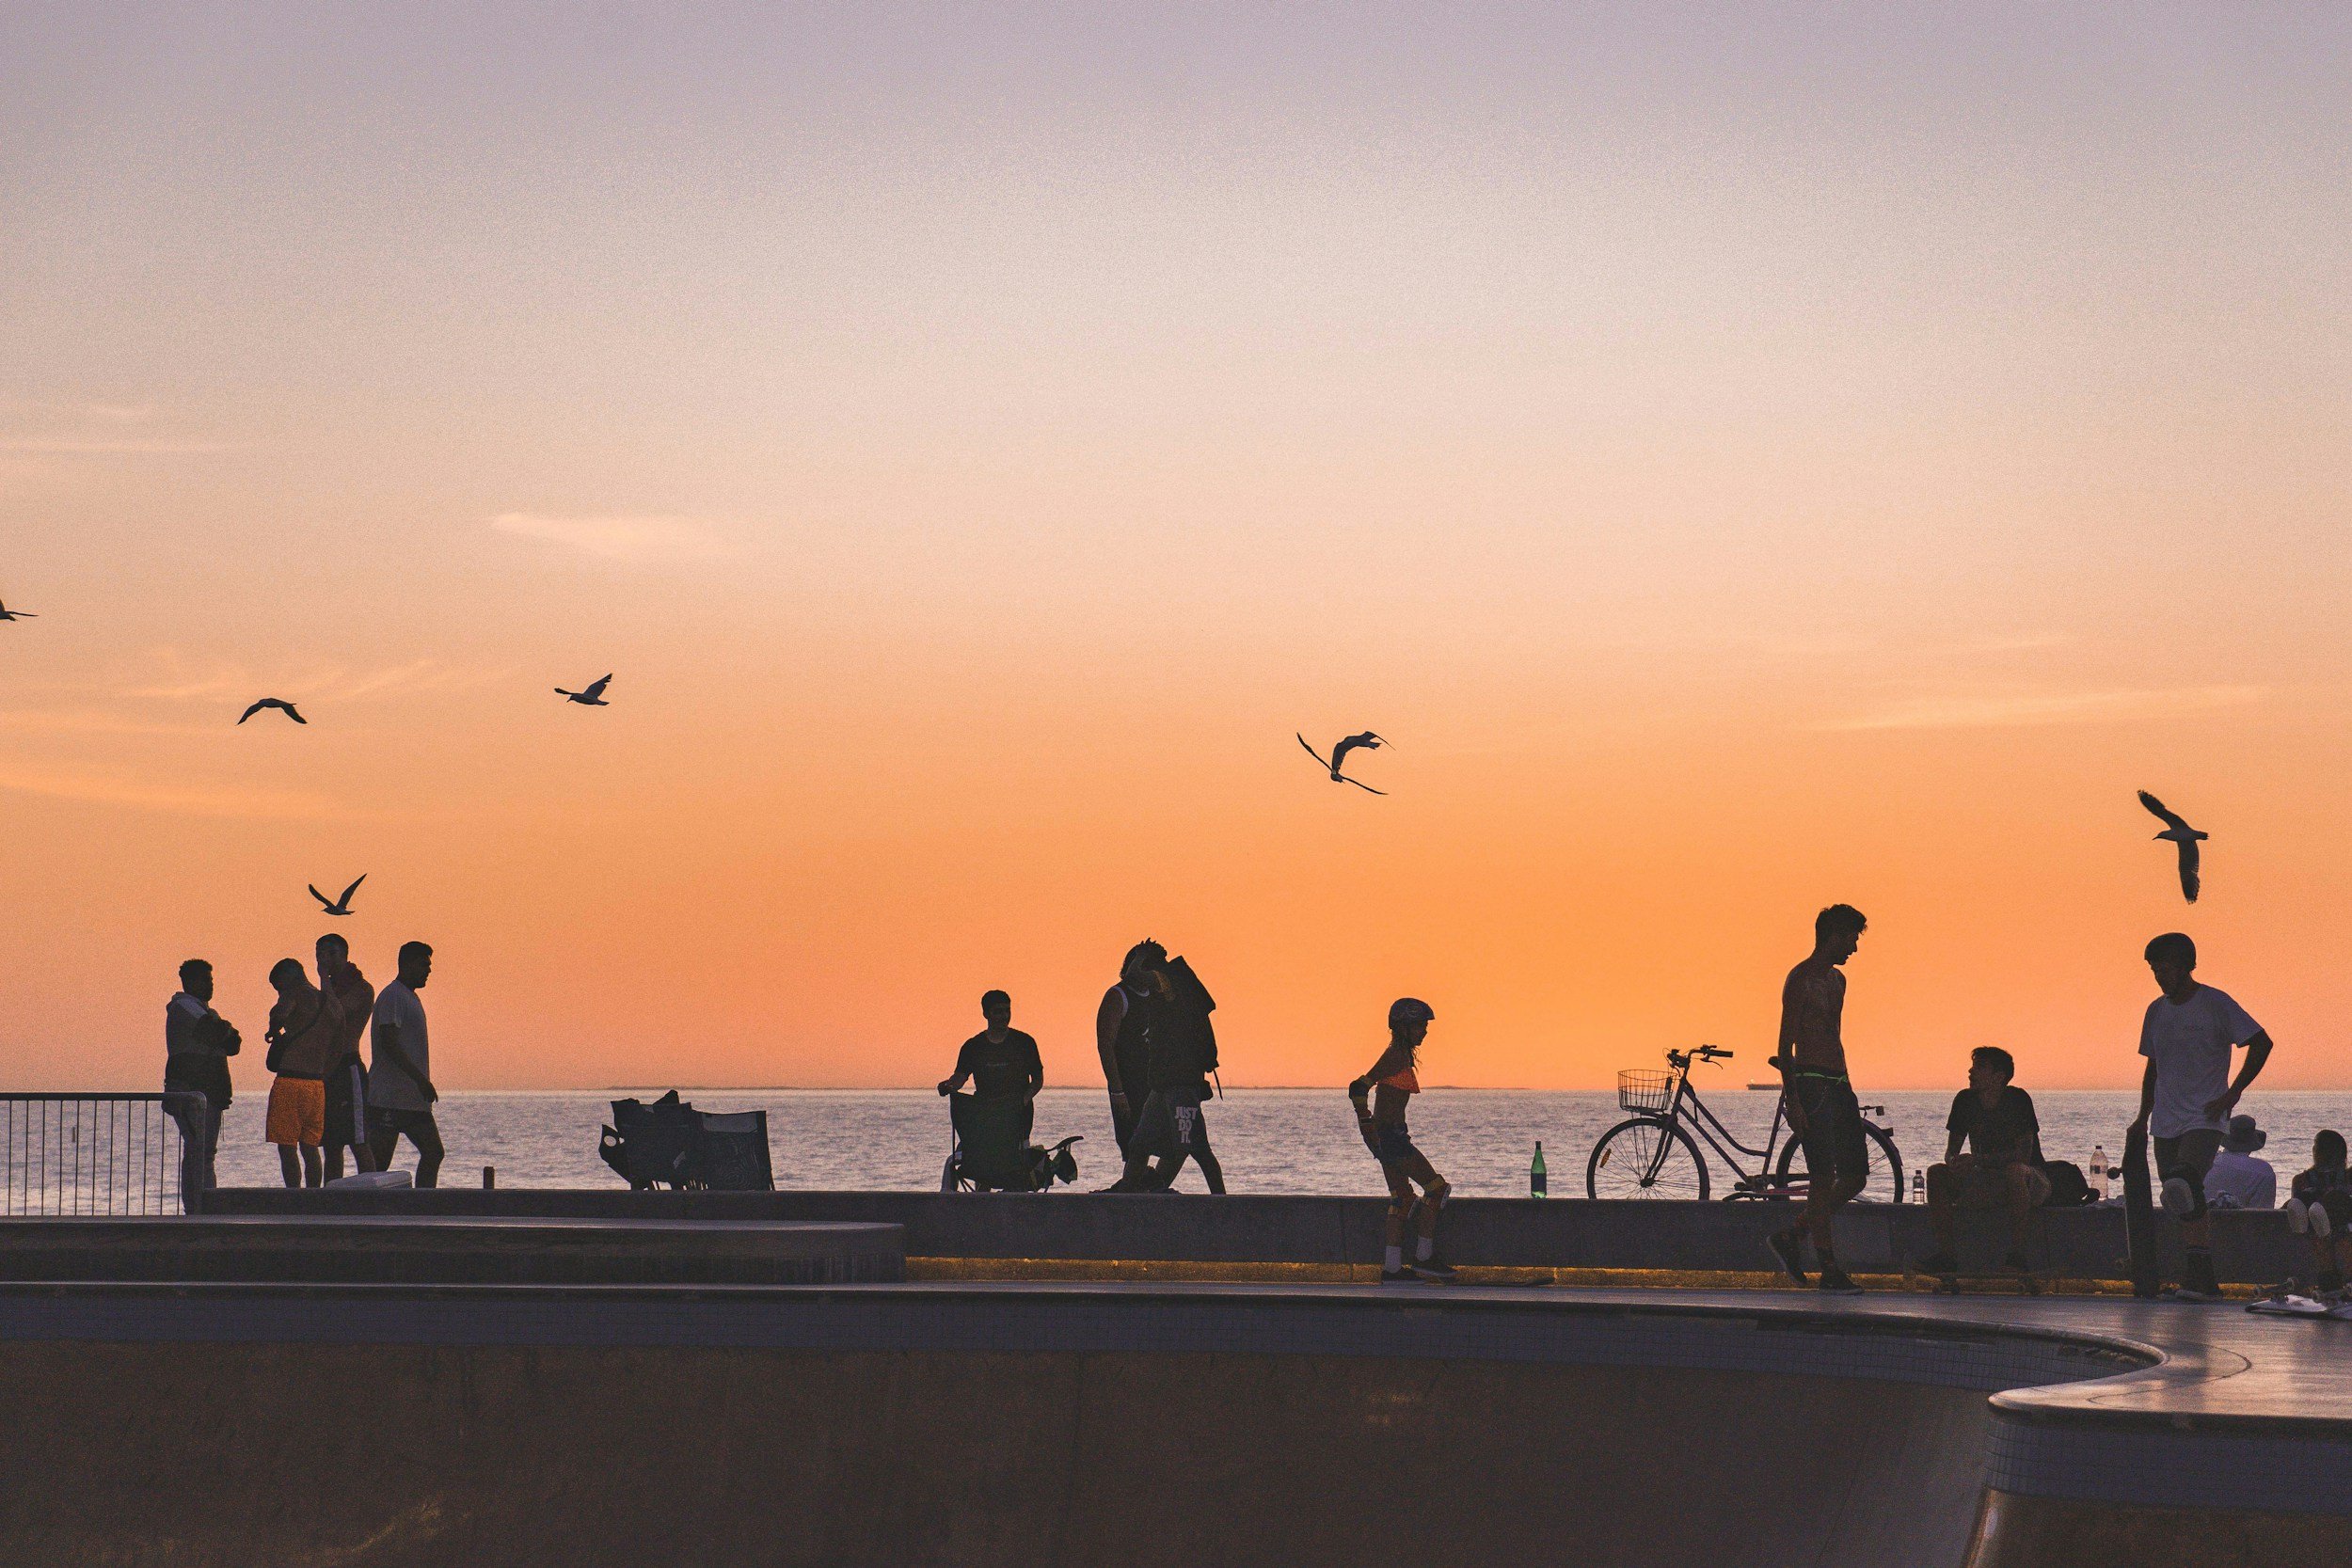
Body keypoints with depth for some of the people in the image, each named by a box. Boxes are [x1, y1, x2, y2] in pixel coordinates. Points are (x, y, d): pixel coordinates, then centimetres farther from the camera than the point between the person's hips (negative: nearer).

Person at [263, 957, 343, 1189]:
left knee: (287, 1148, -3)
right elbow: (335, 1051, 19)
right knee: (310, 1148, 14)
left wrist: (273, 1032, -6)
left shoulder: (295, 994, -4)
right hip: (317, 1083, 6)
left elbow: (279, 1015, -25)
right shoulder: (335, 1006, 16)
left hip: (289, 1082, -6)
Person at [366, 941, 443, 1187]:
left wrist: (423, 1083, 20)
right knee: (380, 1160, -9)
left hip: (414, 1099, 10)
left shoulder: (411, 997, 21)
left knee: (433, 1153, 7)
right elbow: (388, 1042, -20)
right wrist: (420, 1079, -24)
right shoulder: (392, 997, -11)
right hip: (388, 1099, -10)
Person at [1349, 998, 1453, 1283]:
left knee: (1402, 1198, 11)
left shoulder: (1402, 1056, 14)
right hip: (1388, 1135, -10)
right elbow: (1359, 1089, -24)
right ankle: (1424, 1258, 0)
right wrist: (1368, 1129, -20)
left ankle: (1391, 1269, 10)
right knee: (1435, 1187, -4)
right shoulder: (1395, 1056, -16)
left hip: (1391, 1134, 10)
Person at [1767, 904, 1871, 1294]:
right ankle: (1829, 1270, -7)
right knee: (1824, 1178, -9)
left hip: (1839, 1085, 9)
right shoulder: (1801, 979, -9)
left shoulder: (1836, 980, 18)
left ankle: (1790, 1238, 17)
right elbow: (1786, 1044, -13)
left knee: (1855, 1176, 5)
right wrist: (1792, 1100, -19)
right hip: (1811, 1083, -9)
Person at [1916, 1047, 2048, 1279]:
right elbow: (1952, 1149, 5)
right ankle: (1946, 1253, -19)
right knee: (1936, 1174, -15)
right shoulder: (1965, 1100, 0)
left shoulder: (2017, 1099, -16)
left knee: (2015, 1171, -40)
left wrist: (1977, 1160, -30)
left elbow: (2024, 1154, -23)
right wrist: (1953, 1161, -21)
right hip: (1986, 1183, 5)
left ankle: (2017, 1253, -34)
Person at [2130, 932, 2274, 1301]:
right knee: (2187, 1206, 5)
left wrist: (2232, 1094, -9)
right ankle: (2204, 1282, 10)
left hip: (2204, 1118, -7)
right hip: (2166, 1124, 7)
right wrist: (2143, 1117, 17)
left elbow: (2261, 1043, -3)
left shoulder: (2215, 1004, -4)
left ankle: (2196, 1274, -32)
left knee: (2185, 1185, -28)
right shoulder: (2156, 1011, 13)